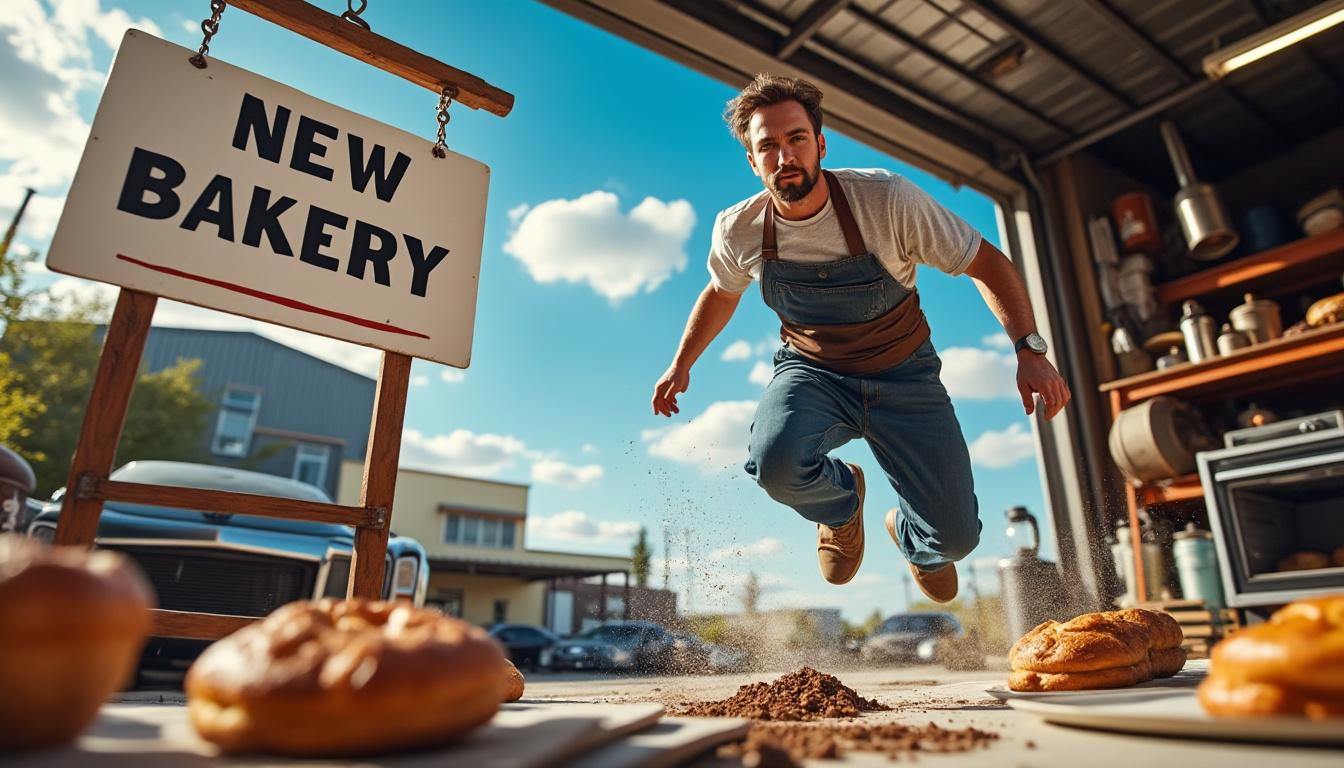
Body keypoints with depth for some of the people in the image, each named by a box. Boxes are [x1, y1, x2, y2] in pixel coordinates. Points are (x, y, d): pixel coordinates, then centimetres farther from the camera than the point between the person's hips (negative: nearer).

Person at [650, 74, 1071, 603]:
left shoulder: (888, 200, -22)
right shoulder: (738, 231, -13)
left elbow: (985, 263, -12)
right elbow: (721, 293, 10)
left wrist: (1029, 349, -24)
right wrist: (681, 364, 16)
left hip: (902, 377, 0)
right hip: (811, 372, 1)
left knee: (956, 537, -5)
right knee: (776, 463, -34)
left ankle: (912, 535, 39)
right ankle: (842, 504, 6)